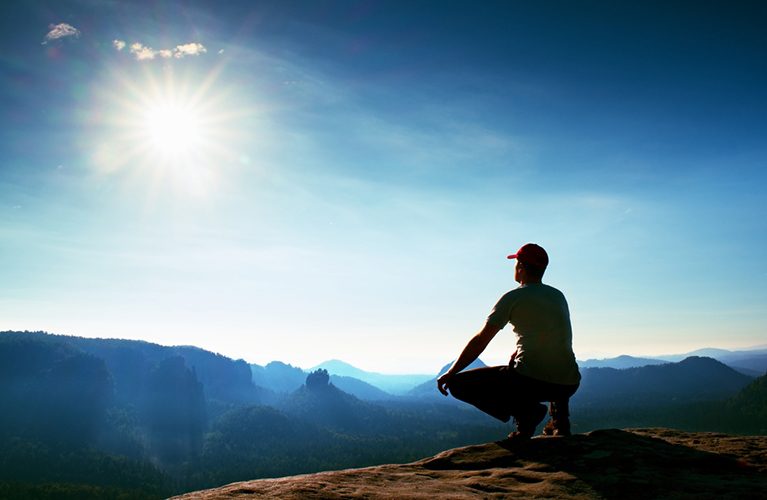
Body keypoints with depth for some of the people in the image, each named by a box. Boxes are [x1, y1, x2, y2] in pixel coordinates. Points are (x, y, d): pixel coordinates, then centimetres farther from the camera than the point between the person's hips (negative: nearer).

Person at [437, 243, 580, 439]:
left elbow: (479, 342, -2)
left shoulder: (513, 297, -2)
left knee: (458, 384, 3)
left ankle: (524, 410, -9)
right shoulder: (559, 296, 15)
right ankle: (559, 417, 19)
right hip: (569, 386, 7)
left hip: (530, 381, -7)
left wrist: (450, 373, 5)